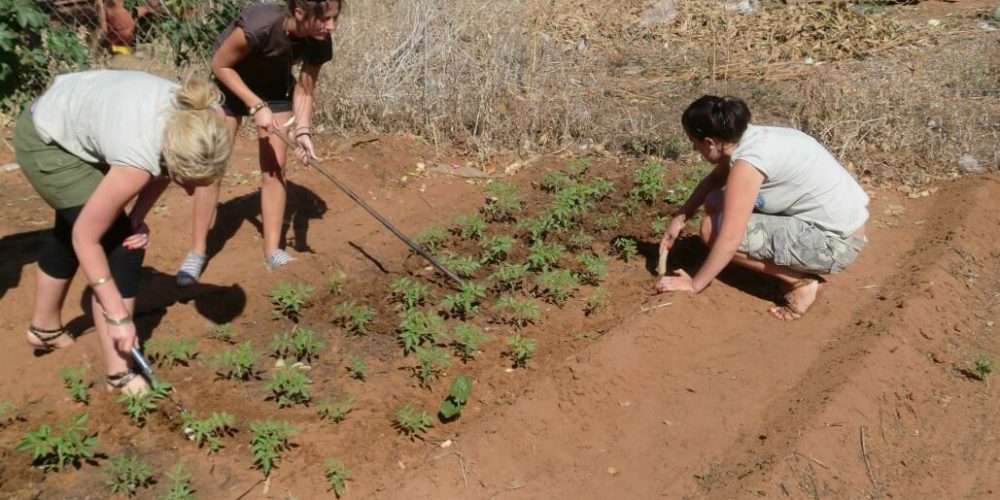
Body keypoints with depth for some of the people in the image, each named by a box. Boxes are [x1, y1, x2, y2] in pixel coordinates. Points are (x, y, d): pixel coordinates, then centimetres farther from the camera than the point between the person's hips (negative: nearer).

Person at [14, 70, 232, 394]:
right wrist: (117, 316, -25)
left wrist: (138, 215, -15)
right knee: (120, 245, -14)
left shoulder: (205, 119, -26)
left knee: (69, 231, 26)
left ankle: (44, 328, 51)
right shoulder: (138, 158, -42)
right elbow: (86, 238, -28)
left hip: (73, 117, 8)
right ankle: (119, 374, -4)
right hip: (45, 142, -8)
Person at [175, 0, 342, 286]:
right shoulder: (260, 25, -39)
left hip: (274, 86, 4)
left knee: (274, 168, -1)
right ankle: (198, 251, 8)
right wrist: (257, 106, -29)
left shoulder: (320, 42, -25)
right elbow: (220, 65, -24)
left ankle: (272, 251, 9)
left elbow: (304, 90, -12)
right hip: (229, 84, -3)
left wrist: (302, 131, -27)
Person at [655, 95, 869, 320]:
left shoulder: (748, 161, -25)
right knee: (716, 204, 9)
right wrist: (680, 217, 12)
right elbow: (715, 179, 21)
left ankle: (802, 282, -4)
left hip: (836, 240, -9)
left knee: (713, 229, -14)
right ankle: (792, 268, 11)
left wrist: (694, 284, -14)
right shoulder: (746, 137, 1)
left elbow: (729, 239, -24)